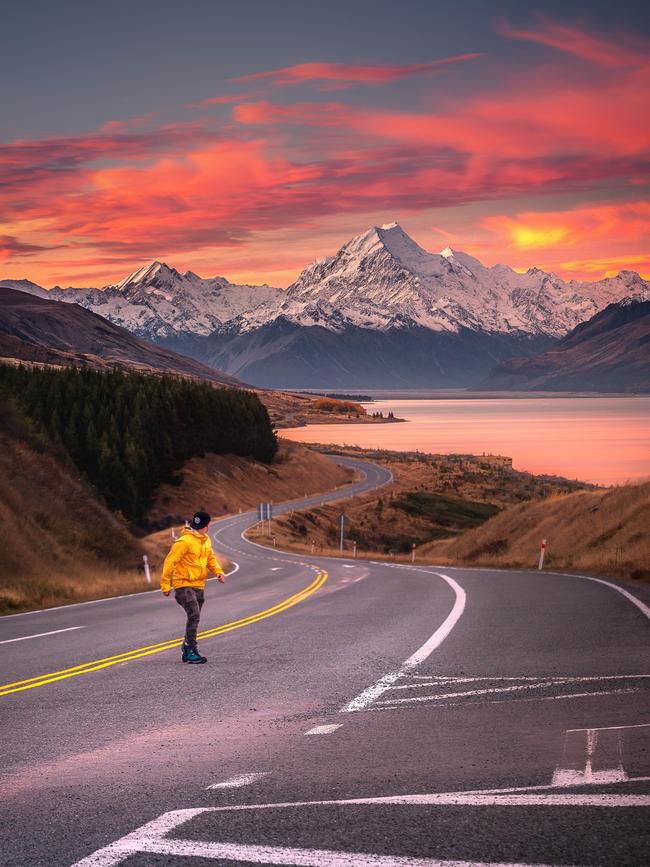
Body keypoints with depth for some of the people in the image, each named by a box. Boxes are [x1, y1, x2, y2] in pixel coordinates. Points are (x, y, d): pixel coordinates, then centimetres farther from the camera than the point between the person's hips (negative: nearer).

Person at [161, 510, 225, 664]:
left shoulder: (205, 540, 12)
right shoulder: (185, 541, -16)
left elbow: (210, 558, 22)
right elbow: (170, 561, -15)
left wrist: (218, 571, 2)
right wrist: (165, 584, -16)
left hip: (199, 586, 8)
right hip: (184, 585, -8)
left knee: (194, 618, 12)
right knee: (194, 615, -20)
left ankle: (187, 650, 22)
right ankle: (190, 650, -17)